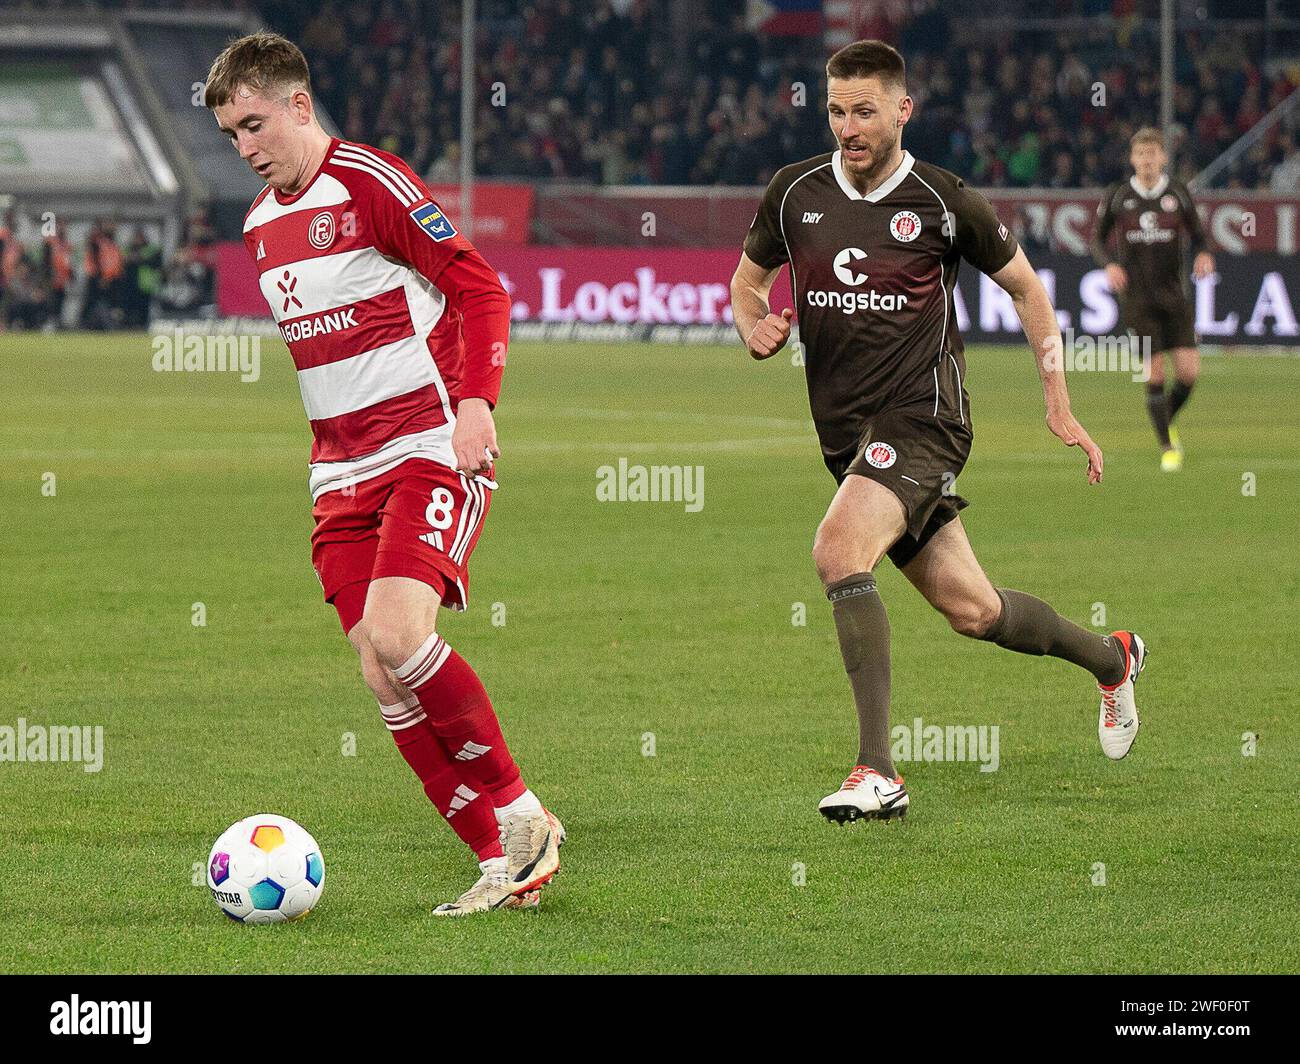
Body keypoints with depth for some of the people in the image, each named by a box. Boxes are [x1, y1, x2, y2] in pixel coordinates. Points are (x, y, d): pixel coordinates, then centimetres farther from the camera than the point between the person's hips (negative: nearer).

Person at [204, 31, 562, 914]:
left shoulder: (371, 185, -9)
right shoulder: (261, 224, 16)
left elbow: (480, 289, -11)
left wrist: (475, 402, -21)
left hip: (432, 448, -8)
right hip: (342, 472, 8)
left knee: (398, 636, -24)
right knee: (380, 673, -5)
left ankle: (523, 816, -7)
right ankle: (505, 865, 0)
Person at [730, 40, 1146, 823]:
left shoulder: (944, 204, -6)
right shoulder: (795, 192, 4)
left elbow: (1026, 287, 8)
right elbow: (748, 281, 19)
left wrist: (1060, 407, 5)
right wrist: (756, 328, -5)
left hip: (923, 415, -5)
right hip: (847, 429, 5)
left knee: (839, 551, -29)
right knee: (970, 609, 10)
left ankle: (878, 772, -28)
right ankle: (1110, 658, 39)